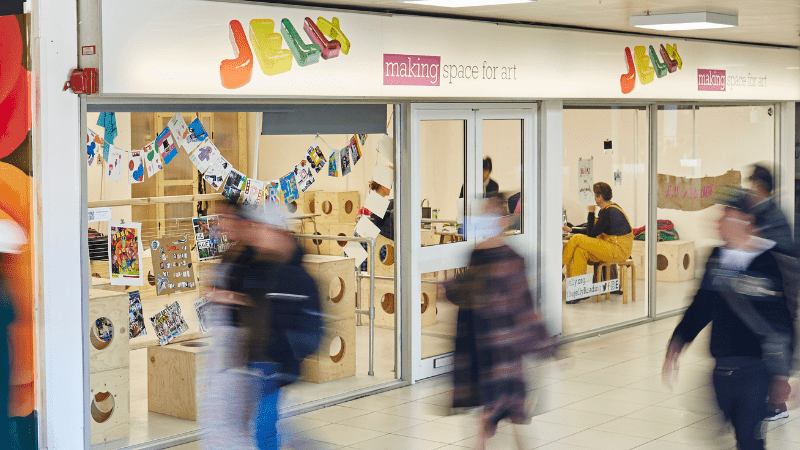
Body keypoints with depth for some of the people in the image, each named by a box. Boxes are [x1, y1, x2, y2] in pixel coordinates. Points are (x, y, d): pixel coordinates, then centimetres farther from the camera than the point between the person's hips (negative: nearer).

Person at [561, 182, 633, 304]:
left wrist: (591, 212, -7)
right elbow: (592, 231, 20)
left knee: (577, 239, -14)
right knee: (580, 251, -2)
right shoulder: (608, 209, 14)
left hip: (619, 250, -10)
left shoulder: (608, 212, -18)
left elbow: (591, 234, -13)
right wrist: (571, 230, 19)